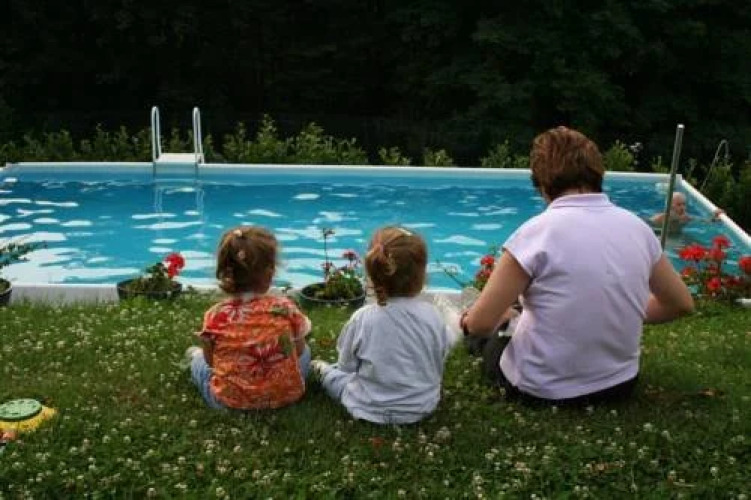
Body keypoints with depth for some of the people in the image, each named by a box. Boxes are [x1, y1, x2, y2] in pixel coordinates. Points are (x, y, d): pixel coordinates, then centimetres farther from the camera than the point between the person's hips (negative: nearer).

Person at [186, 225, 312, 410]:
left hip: (228, 399, 0)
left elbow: (211, 362, -2)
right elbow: (297, 351, -1)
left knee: (199, 358, 29)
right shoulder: (286, 308, -17)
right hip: (285, 394, 0)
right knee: (304, 350, 28)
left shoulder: (216, 315, -17)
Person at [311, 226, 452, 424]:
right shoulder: (432, 315, -18)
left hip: (371, 409, -2)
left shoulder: (362, 319, -22)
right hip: (422, 407, 2)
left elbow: (348, 366, -7)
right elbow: (441, 356, -1)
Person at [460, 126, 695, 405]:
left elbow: (481, 323, -16)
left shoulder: (538, 231, -19)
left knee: (493, 347, 29)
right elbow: (682, 304, 9)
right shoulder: (638, 228, -4)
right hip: (619, 383, 5)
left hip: (544, 389, -4)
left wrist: (468, 320, 6)